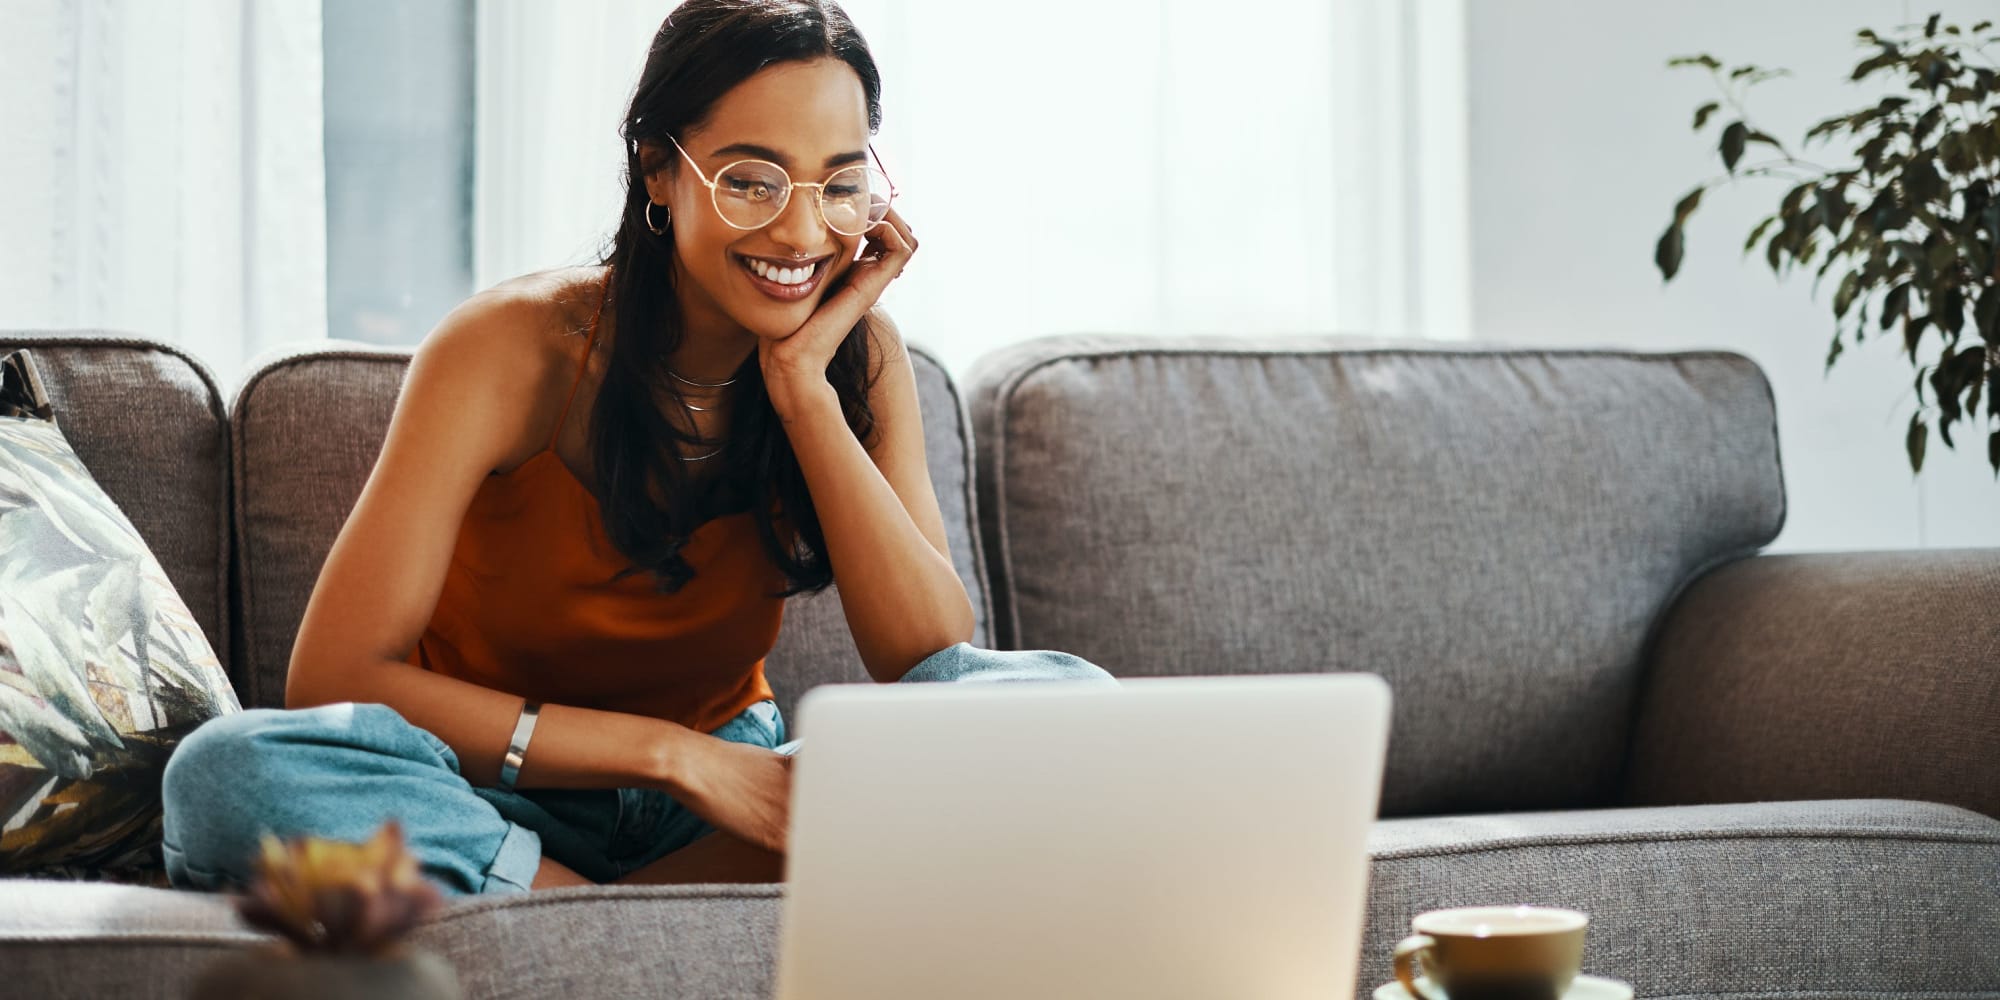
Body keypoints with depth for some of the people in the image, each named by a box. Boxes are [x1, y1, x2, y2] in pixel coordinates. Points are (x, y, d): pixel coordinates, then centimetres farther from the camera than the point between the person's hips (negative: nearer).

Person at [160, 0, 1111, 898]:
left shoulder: (859, 354, -4)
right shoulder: (513, 348, -15)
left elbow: (935, 663, -15)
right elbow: (334, 683, -22)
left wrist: (804, 384, -21)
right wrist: (675, 753, -26)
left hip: (729, 808, 3)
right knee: (229, 774, -34)